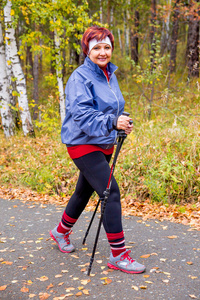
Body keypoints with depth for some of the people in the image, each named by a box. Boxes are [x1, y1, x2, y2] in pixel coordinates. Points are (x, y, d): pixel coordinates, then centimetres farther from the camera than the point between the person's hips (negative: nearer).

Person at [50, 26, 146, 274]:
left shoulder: (110, 75, 12)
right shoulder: (80, 77, -14)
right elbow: (82, 114, -25)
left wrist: (122, 123, 4)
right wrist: (111, 122, -37)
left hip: (104, 145, 9)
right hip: (83, 144, -9)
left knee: (85, 191, 19)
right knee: (111, 193, -14)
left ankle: (61, 231, 42)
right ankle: (118, 255, -3)